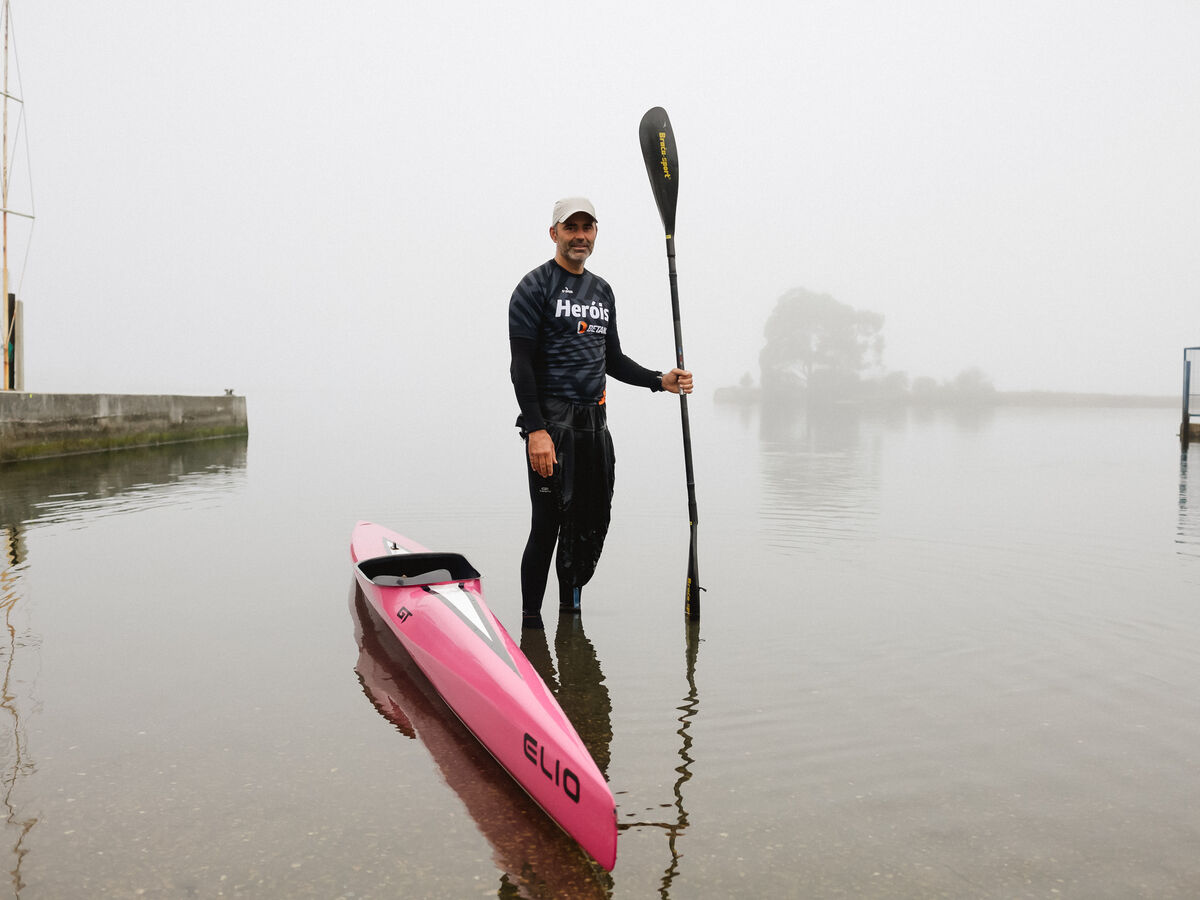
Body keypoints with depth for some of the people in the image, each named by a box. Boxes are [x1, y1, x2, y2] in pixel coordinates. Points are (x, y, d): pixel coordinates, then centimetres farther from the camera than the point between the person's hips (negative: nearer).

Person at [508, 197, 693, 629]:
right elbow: (522, 365, -11)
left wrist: (661, 381, 8)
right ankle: (530, 624, 5)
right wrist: (536, 430, -21)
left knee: (591, 527, 9)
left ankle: (570, 609, 24)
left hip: (594, 420, 7)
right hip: (552, 419, -7)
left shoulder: (602, 290, 18)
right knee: (548, 524, -7)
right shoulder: (535, 287, -4)